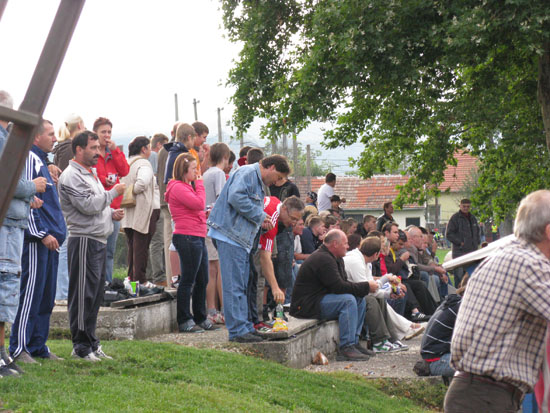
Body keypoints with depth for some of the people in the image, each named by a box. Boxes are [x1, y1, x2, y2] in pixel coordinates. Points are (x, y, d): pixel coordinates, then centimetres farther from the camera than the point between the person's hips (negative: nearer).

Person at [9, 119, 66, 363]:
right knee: (31, 293, -8)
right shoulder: (29, 160, -9)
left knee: (46, 297, 11)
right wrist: (42, 233, -18)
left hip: (50, 240, 10)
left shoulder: (42, 161, 21)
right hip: (36, 241, -10)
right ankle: (19, 348, -4)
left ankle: (38, 346, 16)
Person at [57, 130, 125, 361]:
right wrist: (113, 193, -12)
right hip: (84, 240, -10)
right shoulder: (71, 176, -11)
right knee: (83, 295, -7)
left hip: (99, 240, 10)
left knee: (96, 294, 12)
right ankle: (81, 346, -2)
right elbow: (88, 205, -20)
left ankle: (91, 343, 19)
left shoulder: (91, 174, 21)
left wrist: (112, 213, 10)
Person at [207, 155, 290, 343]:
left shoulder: (258, 182, 24)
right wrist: (260, 216, -15)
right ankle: (238, 330, -8)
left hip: (242, 240, 11)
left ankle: (245, 327, 19)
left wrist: (261, 222, 9)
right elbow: (236, 197, -24)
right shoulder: (247, 173, -9)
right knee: (234, 285, -9)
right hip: (230, 236, -11)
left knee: (242, 285, 13)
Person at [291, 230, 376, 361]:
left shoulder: (336, 258, 15)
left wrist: (365, 288, -3)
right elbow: (339, 287, -25)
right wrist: (366, 287, -18)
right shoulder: (323, 259, -20)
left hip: (320, 299, 11)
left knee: (360, 299, 4)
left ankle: (354, 341, 4)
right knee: (348, 300, -27)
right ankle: (346, 348, -27)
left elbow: (343, 283, 15)